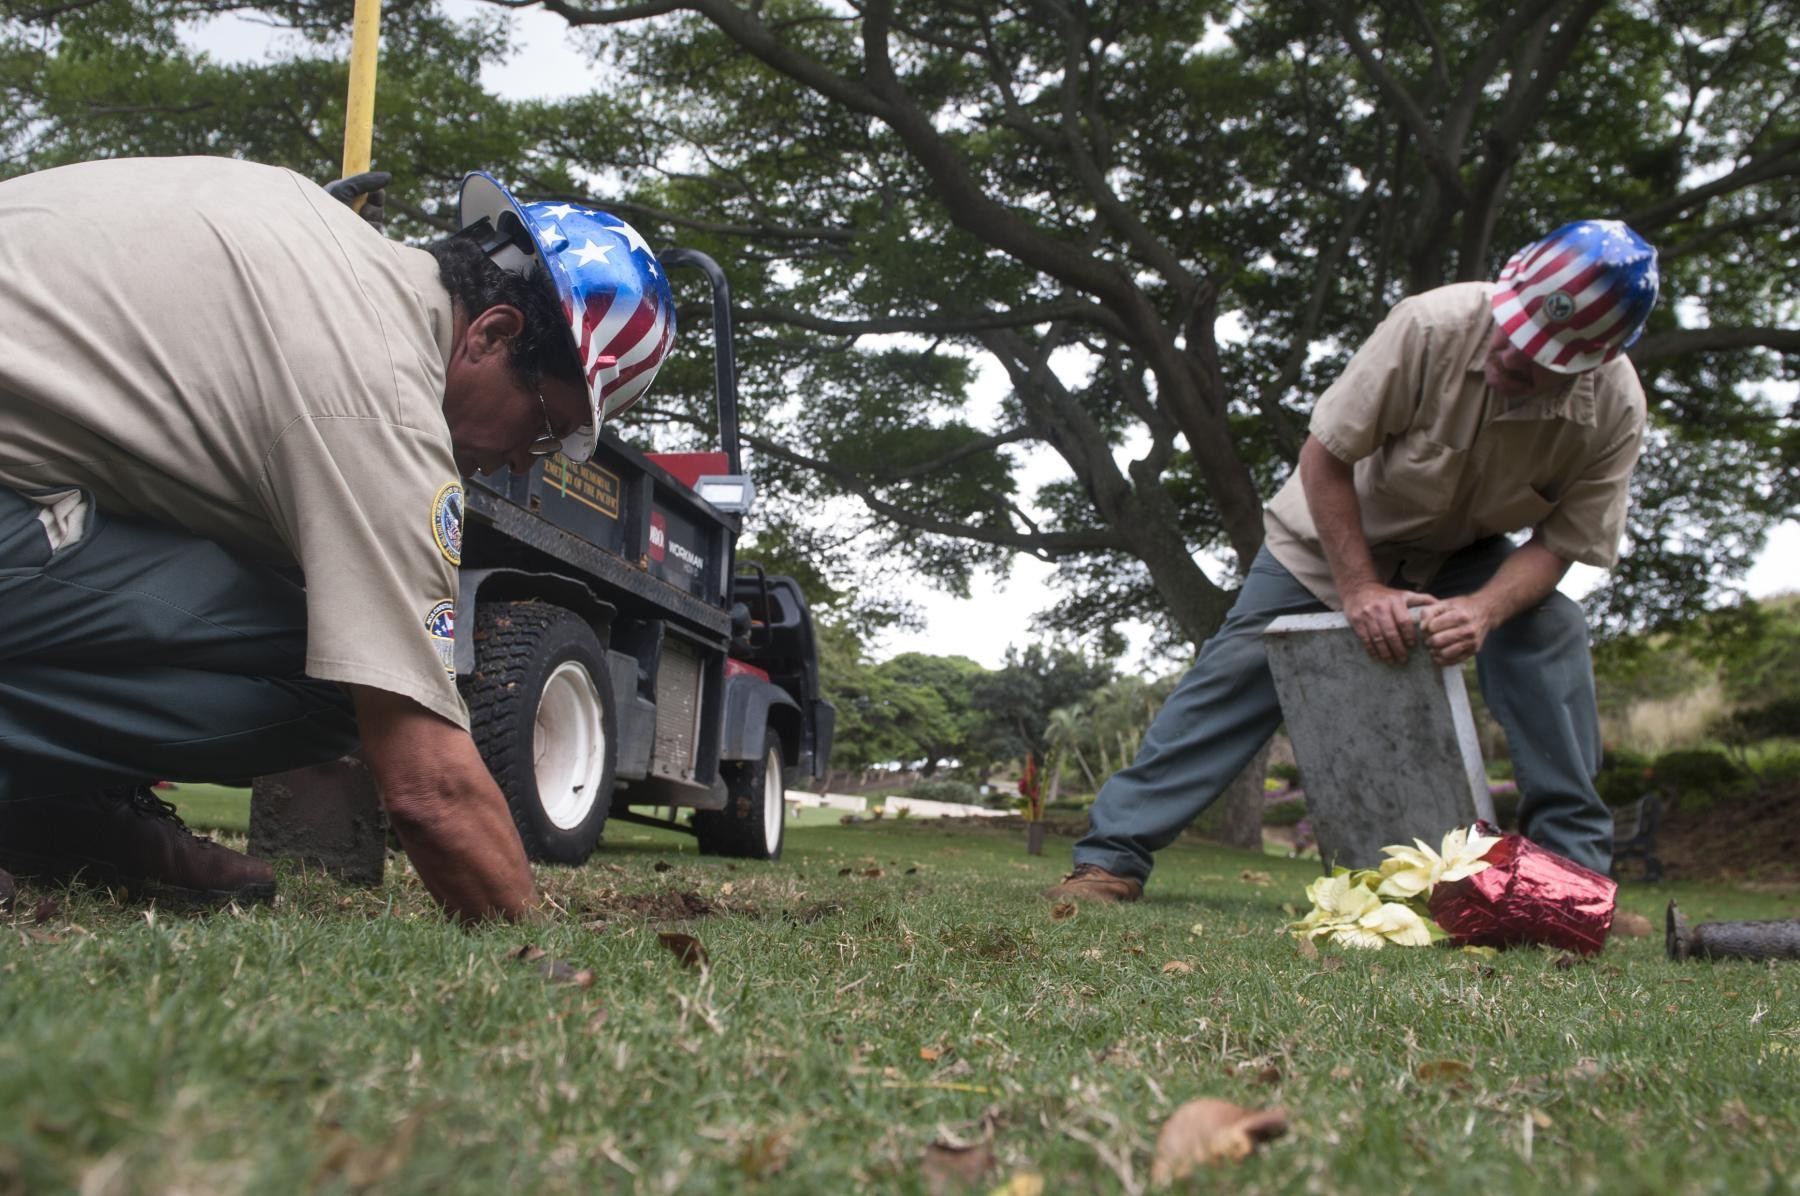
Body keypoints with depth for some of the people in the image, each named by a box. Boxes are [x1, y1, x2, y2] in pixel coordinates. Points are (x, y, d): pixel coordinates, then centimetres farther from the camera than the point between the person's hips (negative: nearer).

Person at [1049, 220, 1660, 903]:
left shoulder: (1615, 410, -24)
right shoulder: (1434, 326, -34)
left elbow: (1556, 541, -17)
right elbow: (1324, 456, -27)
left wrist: (1484, 609, -37)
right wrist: (1359, 590, -30)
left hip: (1462, 552, 3)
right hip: (1336, 534, -2)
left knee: (1553, 636, -22)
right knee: (1239, 671, -11)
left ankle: (1574, 867, -9)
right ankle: (1113, 857, -5)